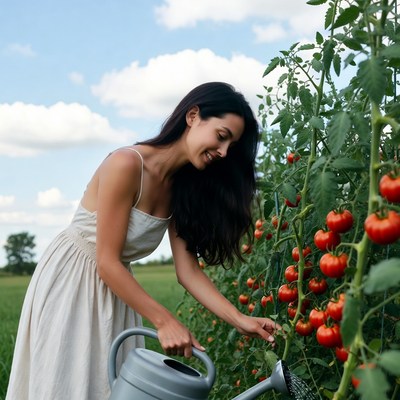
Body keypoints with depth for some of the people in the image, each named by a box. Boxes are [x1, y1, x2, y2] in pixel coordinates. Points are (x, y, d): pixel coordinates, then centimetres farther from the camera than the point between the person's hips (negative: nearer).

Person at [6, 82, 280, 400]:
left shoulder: (181, 189, -2)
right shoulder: (126, 164, -25)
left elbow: (188, 271, -5)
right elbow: (107, 263, -24)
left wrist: (239, 319, -16)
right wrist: (164, 321, -23)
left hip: (115, 291, 7)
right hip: (69, 282, -7)